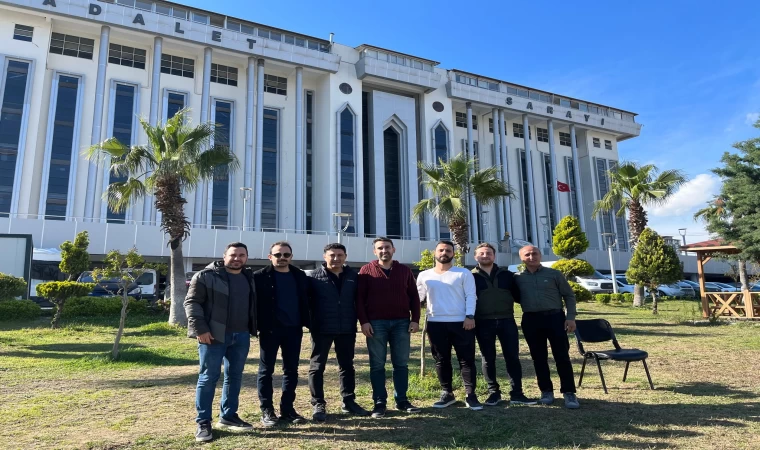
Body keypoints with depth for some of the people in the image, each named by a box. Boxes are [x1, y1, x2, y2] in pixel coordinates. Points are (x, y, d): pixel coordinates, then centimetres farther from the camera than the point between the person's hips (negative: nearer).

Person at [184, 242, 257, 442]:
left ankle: (228, 416, 26)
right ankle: (203, 422, 11)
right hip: (214, 336, -6)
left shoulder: (249, 278, 12)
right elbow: (191, 302, -9)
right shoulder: (206, 276, -5)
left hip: (241, 336, 6)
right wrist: (200, 328, -16)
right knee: (208, 377, 1)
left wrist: (252, 329, 11)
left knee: (235, 377, 12)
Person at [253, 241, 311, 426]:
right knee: (266, 370, 6)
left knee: (291, 370, 10)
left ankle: (287, 409, 21)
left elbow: (305, 300, 11)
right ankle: (267, 411, 17)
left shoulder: (299, 276, 7)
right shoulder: (260, 276, -4)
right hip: (270, 329, -3)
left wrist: (306, 322, 3)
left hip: (293, 329, 4)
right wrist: (257, 326, -12)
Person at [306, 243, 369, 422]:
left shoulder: (353, 276, 4)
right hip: (322, 329, -3)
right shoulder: (314, 277, -5)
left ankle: (348, 401, 26)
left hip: (347, 329, 3)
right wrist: (309, 322, -9)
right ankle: (318, 405, 16)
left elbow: (358, 299, 9)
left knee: (347, 366, 13)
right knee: (317, 367, 4)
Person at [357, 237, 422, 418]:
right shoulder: (366, 270, 2)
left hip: (401, 322, 2)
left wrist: (415, 319, 1)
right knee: (377, 365, 3)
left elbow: (413, 296, 10)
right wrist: (364, 321, -10)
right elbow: (359, 298, -1)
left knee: (401, 364, 8)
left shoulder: (404, 270, 9)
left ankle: (402, 400, 19)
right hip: (376, 323, -2)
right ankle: (379, 403, 12)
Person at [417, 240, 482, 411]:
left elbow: (470, 296, -2)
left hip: (461, 322, -2)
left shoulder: (464, 273, 4)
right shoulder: (424, 275, 10)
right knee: (441, 361, 9)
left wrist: (470, 316, -13)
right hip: (435, 323, 2)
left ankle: (471, 395, 10)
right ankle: (447, 394, 21)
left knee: (466, 359, 1)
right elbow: (417, 297, 10)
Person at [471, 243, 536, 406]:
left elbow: (518, 296, 12)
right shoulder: (471, 277, 4)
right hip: (483, 323, -1)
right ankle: (493, 393, 18)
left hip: (506, 321, 2)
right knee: (488, 359, 6)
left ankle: (517, 394, 13)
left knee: (513, 357, 4)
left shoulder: (506, 274, 10)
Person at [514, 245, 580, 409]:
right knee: (538, 358, 8)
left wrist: (570, 317, -4)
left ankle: (569, 393, 6)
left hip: (554, 317, -2)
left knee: (562, 356, -1)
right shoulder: (517, 278, 6)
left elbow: (569, 295, 4)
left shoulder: (554, 274, 2)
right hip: (531, 320, 2)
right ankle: (546, 391, 19)